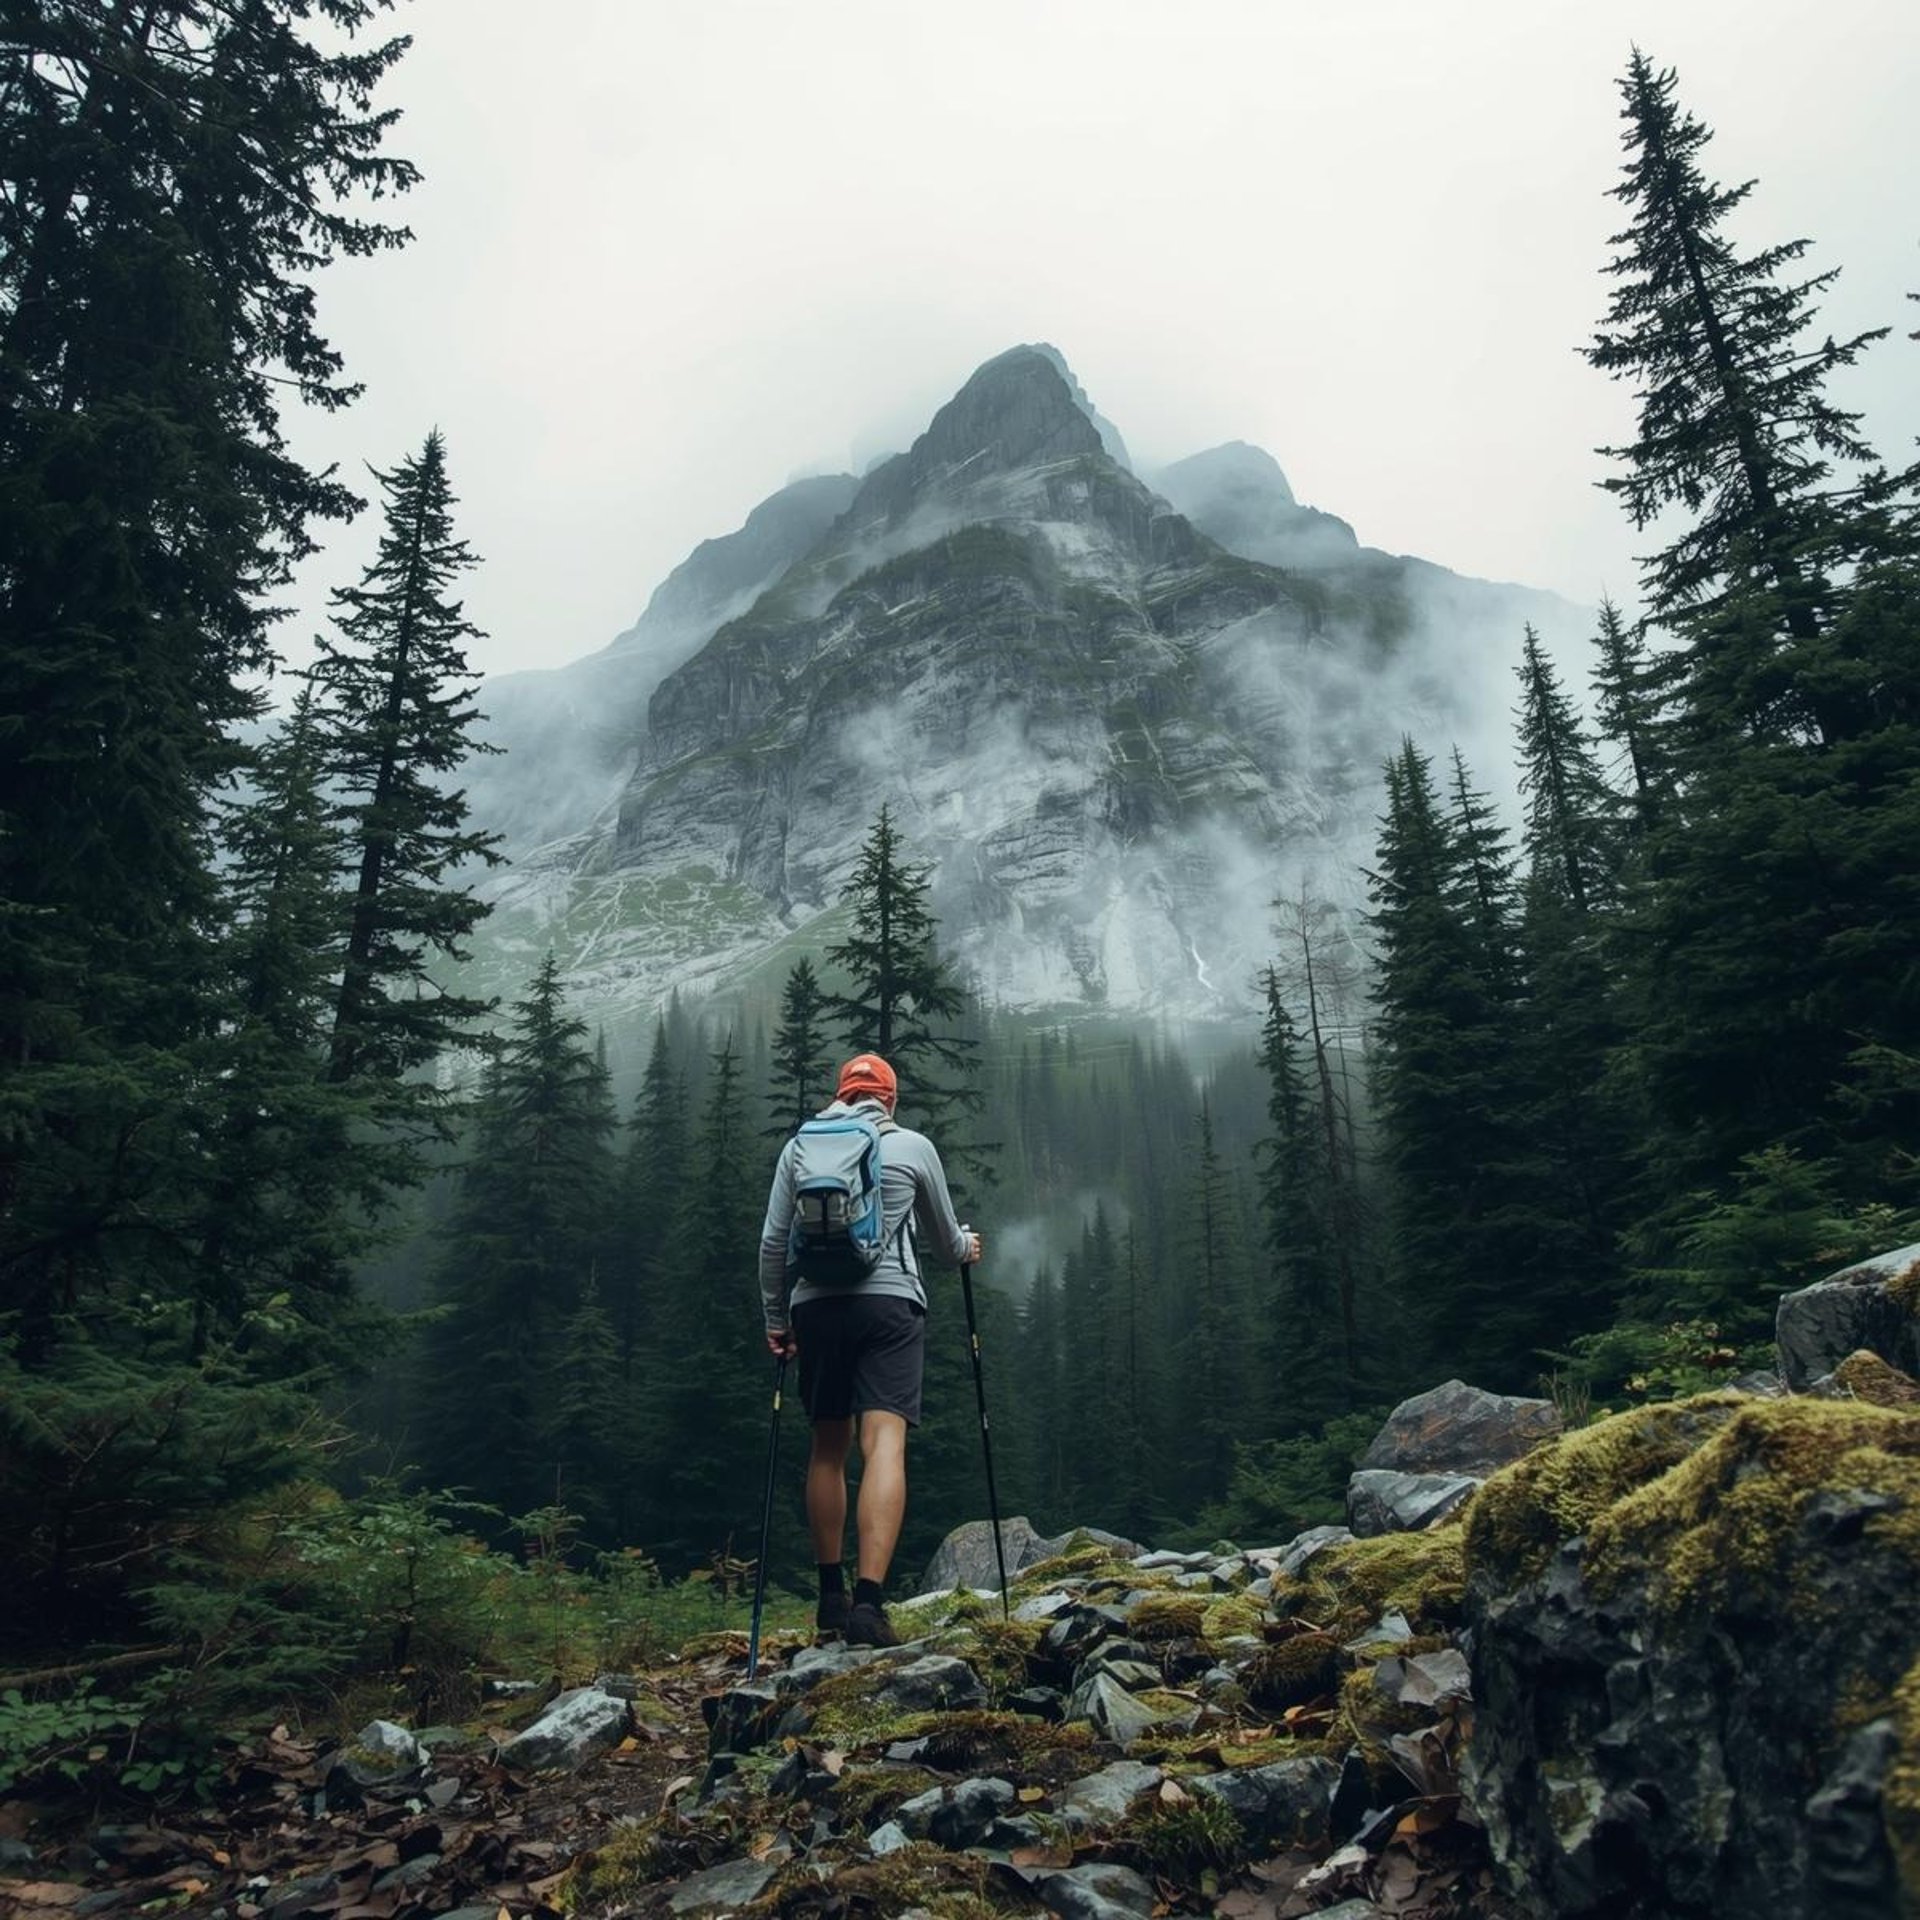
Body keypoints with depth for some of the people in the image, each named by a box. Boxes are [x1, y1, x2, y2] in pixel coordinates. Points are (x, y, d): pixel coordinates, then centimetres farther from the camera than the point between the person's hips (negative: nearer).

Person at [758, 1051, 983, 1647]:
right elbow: (945, 1240, 18)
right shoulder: (913, 1146, 7)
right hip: (889, 1302, -3)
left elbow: (773, 1241, 8)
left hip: (816, 1305, 3)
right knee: (884, 1443, -9)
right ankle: (867, 1603, -21)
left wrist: (775, 1318, 17)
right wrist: (966, 1248, 39)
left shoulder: (799, 1146, 12)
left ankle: (832, 1595, 24)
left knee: (828, 1447, 15)